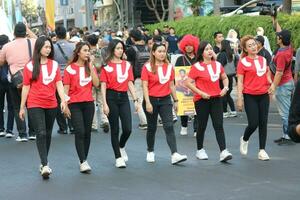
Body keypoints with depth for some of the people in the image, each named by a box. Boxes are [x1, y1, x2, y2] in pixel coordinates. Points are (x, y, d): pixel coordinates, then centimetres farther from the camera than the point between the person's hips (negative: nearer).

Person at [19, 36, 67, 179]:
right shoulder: (30, 66, 0)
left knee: (48, 134, 10)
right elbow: (26, 87, 2)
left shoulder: (54, 65, 7)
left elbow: (59, 84, 2)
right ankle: (45, 165, -16)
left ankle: (43, 164, 23)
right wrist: (22, 107, 4)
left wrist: (63, 100, -12)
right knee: (41, 133, -13)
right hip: (35, 105, -3)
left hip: (51, 105, 4)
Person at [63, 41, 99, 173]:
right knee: (80, 132, -12)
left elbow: (96, 84, -3)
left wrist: (91, 67, -7)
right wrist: (65, 106, -7)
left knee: (87, 132, 7)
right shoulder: (70, 68, -2)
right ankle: (83, 162, -10)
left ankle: (84, 160, 17)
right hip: (74, 104, -4)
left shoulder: (91, 67, 10)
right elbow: (66, 88, -2)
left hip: (88, 103, 4)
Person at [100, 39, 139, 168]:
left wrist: (136, 100, 5)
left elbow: (130, 84, 12)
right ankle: (118, 157, 12)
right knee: (115, 129, 2)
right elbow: (103, 86, -5)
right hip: (112, 97, -4)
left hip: (124, 97, 4)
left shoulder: (127, 65, 10)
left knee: (128, 129, -3)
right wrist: (105, 104, -11)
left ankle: (121, 147, 28)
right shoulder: (107, 66, -3)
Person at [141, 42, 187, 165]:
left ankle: (174, 155, -17)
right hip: (151, 100, -2)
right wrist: (148, 103, -17)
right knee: (152, 127, 10)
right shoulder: (147, 67, -5)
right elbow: (145, 86, -10)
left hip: (165, 100, 2)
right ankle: (150, 152, 28)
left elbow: (171, 85, 13)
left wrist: (175, 100, 12)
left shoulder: (169, 67, 6)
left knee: (169, 126, -9)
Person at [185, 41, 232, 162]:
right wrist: (201, 93, -16)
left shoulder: (217, 65, 9)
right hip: (202, 100, -3)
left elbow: (224, 78, 21)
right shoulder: (196, 67, -6)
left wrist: (225, 88, 2)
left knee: (219, 125, -5)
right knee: (202, 126, 7)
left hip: (216, 99, 3)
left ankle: (223, 152, -11)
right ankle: (200, 150, 25)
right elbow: (188, 83, -9)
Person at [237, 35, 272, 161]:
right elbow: (240, 82, -6)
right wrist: (239, 99, -11)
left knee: (263, 123, 3)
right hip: (250, 96, -4)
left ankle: (262, 150, 10)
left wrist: (270, 82, -1)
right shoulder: (243, 62, -5)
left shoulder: (263, 60, 9)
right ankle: (244, 140, 24)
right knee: (253, 123, -7)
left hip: (264, 95, 5)